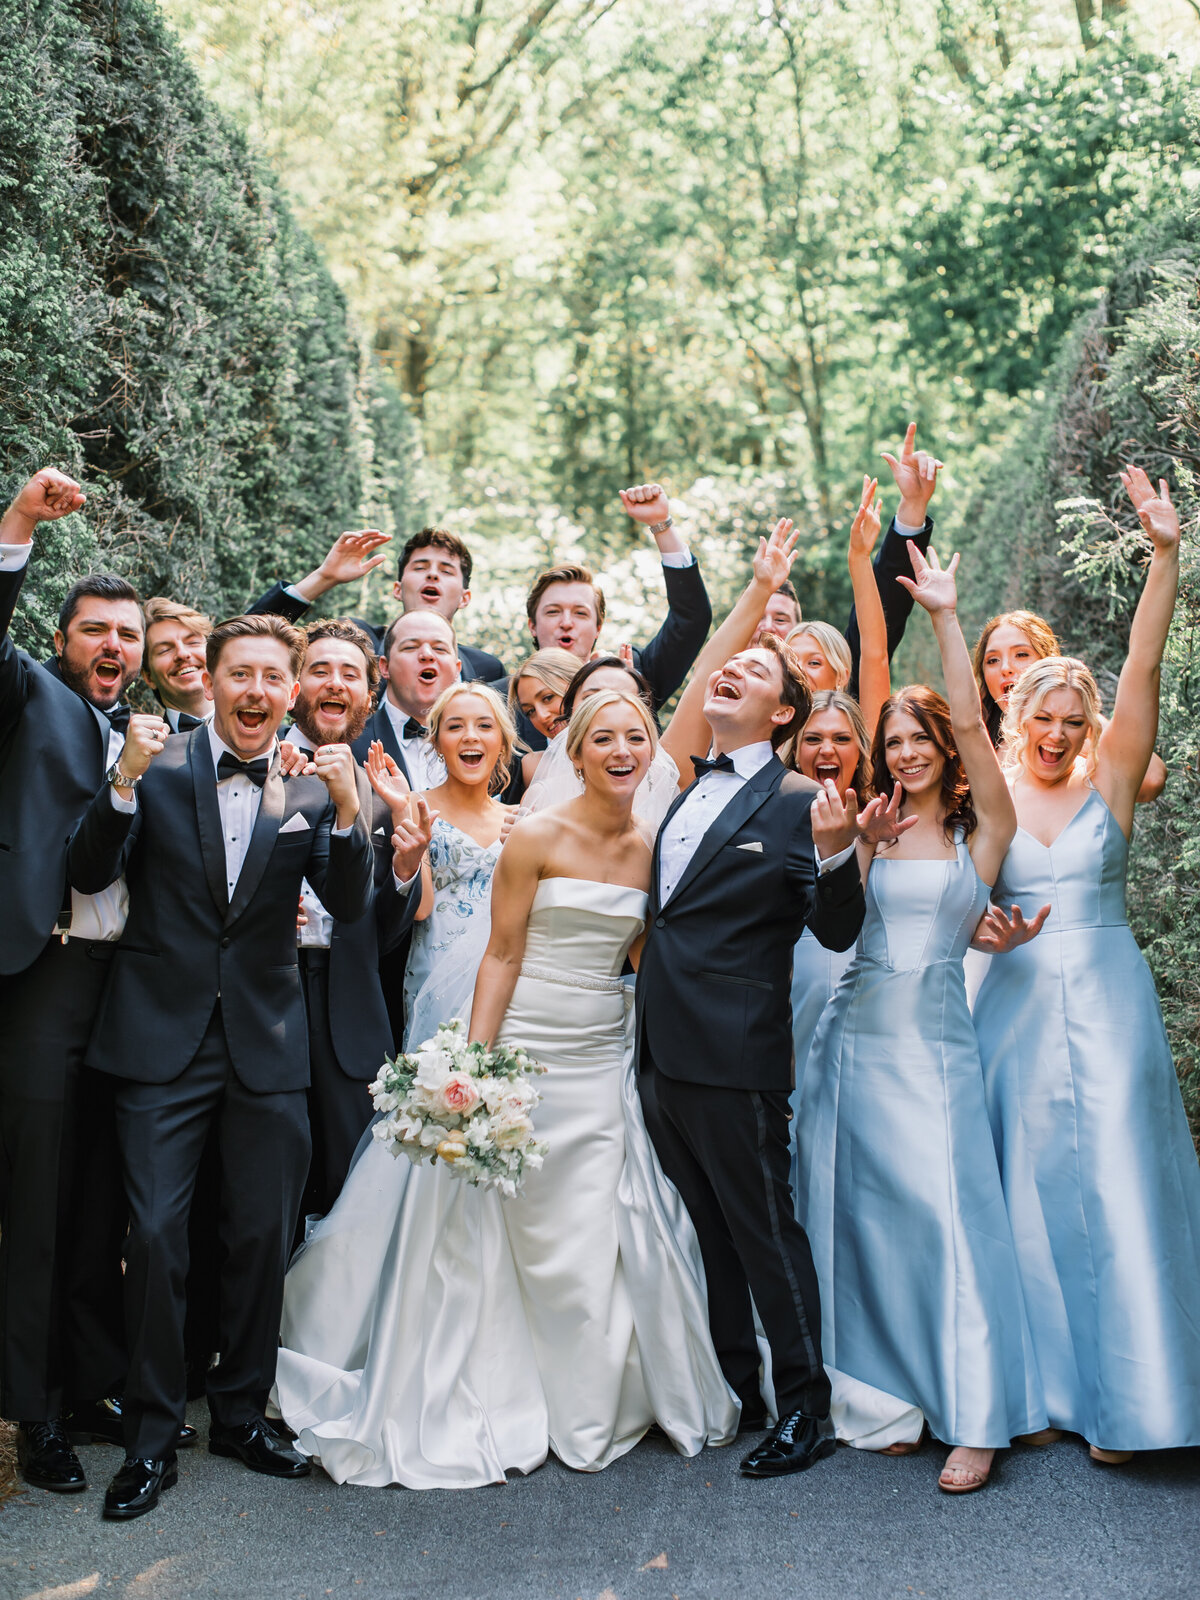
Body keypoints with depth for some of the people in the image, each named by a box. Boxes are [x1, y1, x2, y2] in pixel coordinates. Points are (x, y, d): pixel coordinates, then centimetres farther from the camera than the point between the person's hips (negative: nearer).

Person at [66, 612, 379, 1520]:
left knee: (264, 1237, 10)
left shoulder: (310, 789, 2)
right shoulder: (159, 768, -2)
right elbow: (89, 875, -8)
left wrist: (346, 809, -22)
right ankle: (153, 1436, 14)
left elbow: (350, 906, -7)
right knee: (156, 1235, -1)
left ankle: (242, 1412, 28)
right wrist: (126, 781, -22)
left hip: (266, 1045, 2)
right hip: (163, 1041, -2)